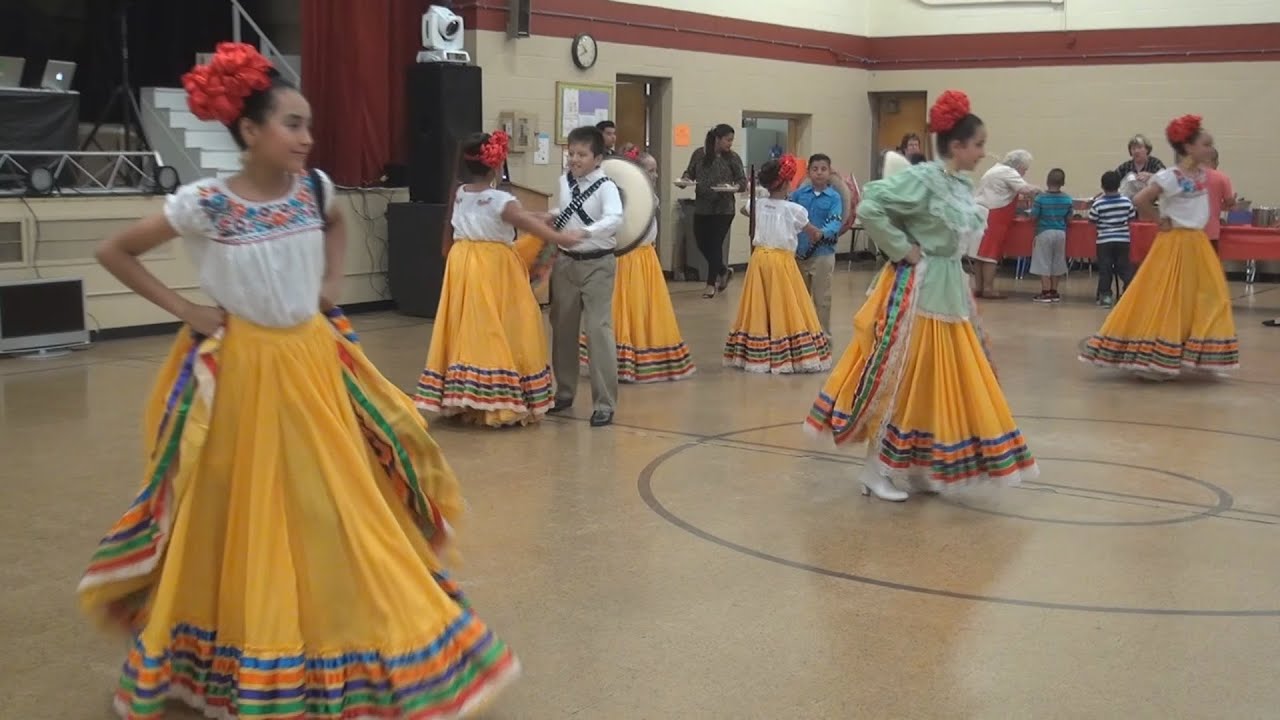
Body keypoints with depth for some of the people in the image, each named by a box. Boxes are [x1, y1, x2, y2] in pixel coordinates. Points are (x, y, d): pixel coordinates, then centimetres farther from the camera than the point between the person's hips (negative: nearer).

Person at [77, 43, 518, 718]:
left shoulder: (314, 186, -3)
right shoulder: (204, 203, -15)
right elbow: (112, 251, -5)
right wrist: (181, 309, -8)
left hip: (313, 361, 4)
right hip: (243, 367, -4)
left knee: (339, 502, 9)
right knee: (246, 515, 6)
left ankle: (342, 655, 26)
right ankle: (243, 665, 27)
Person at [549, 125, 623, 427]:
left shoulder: (606, 186, -15)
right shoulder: (564, 181, 4)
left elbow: (615, 219, -33)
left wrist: (586, 232, -45)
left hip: (597, 264, -6)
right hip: (566, 262, 6)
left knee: (598, 330, -10)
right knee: (563, 329, 14)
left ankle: (604, 403, -5)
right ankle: (564, 392, 30)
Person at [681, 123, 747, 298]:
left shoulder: (732, 157, -3)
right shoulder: (699, 154, 0)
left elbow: (743, 181, -2)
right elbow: (690, 172, 10)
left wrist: (734, 187, -22)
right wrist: (686, 179, -12)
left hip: (723, 209, -3)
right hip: (702, 208, 3)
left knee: (715, 245, -1)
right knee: (702, 243, 8)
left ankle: (711, 283, 11)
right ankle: (724, 271, 32)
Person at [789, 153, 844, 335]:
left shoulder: (834, 197, -7)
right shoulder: (799, 194, 2)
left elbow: (836, 224, -18)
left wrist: (821, 234, -37)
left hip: (823, 254, -3)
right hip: (799, 253, 3)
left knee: (822, 298, 5)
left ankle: (823, 334, 17)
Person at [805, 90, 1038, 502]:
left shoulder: (963, 186, 9)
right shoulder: (922, 178, -17)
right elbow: (869, 208, -25)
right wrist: (901, 250, -18)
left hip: (950, 291, 9)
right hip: (916, 291, -9)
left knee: (944, 384, 12)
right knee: (899, 383, -1)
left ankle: (919, 469, 23)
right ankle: (874, 473, 10)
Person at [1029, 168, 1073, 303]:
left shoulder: (1040, 198, -12)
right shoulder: (1068, 199, -2)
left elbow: (1034, 216, -9)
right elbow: (1068, 218, 3)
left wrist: (1032, 208, 11)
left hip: (1044, 232, -4)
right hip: (1060, 233, 4)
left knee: (1043, 263, 3)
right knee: (1057, 263, 14)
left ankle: (1046, 292, 2)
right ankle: (1054, 291, 19)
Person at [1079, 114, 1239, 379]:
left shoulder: (1203, 174, 7)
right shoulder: (1170, 177, -17)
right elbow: (1140, 200, -24)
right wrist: (1160, 221, -13)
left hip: (1198, 244, 8)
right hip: (1175, 244, -8)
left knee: (1210, 300, 8)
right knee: (1164, 303, -5)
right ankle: (1149, 360, 4)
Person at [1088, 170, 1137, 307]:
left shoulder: (1098, 204, -11)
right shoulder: (1127, 202, -4)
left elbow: (1092, 220, -3)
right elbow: (1132, 218, 6)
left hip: (1104, 240, -2)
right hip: (1123, 239, 2)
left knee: (1105, 269, 4)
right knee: (1125, 267, 9)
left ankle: (1105, 295, 4)